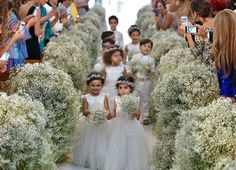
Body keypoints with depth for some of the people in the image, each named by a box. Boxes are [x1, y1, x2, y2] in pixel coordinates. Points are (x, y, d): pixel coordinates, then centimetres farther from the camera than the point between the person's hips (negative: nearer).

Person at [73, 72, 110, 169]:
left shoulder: (104, 97, -4)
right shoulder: (86, 98, -6)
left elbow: (107, 109, -6)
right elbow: (84, 112, -8)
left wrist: (105, 113, -28)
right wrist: (88, 111, -29)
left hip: (101, 124, 0)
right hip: (89, 124, 0)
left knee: (100, 143, 8)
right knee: (89, 143, 10)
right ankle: (88, 161, 24)